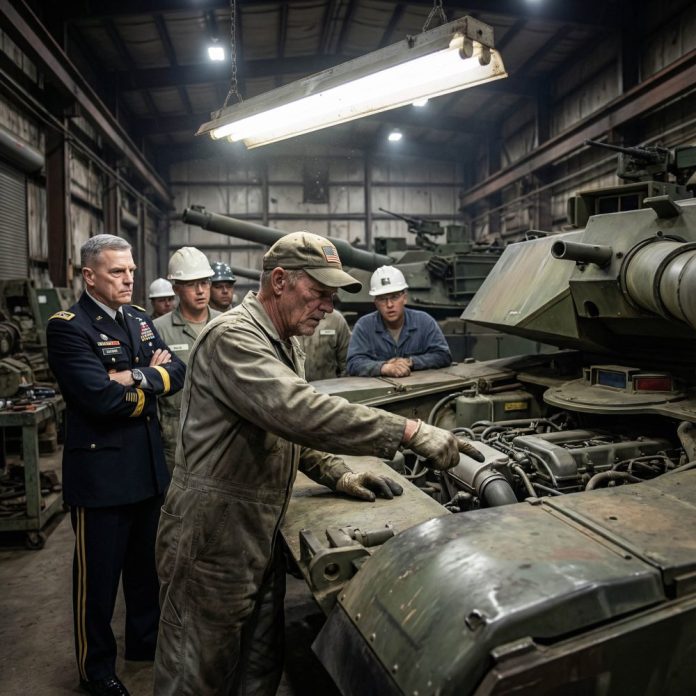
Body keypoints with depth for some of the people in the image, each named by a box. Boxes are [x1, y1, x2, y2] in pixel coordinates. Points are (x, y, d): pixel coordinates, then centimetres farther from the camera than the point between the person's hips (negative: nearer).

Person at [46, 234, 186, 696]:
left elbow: (177, 371, 0)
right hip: (101, 472, -7)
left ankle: (146, 642, 43)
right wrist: (153, 383, -9)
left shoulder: (139, 319, 9)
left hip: (148, 466, 7)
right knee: (98, 576, 11)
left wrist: (135, 377, -18)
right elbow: (102, 399, -25)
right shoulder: (68, 327, -15)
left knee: (146, 566, 22)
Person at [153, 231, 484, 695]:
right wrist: (410, 432, -34)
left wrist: (337, 475, 2)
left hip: (262, 539, 9)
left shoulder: (285, 345, 11)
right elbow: (300, 412, -35)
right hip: (212, 542, -8)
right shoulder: (232, 337, -20)